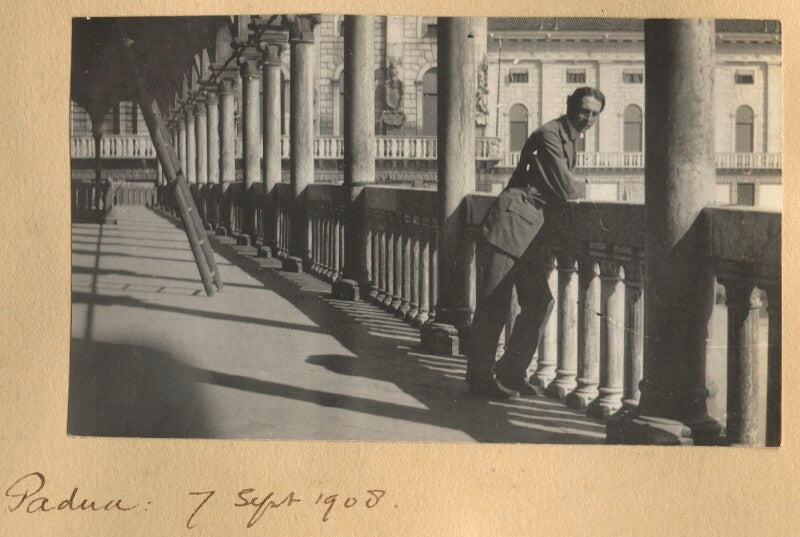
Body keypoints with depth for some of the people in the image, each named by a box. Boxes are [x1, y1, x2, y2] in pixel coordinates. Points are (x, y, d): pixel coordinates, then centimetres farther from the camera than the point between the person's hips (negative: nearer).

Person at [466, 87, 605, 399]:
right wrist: (584, 188, 4)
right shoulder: (549, 136, -11)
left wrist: (574, 188, 4)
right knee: (494, 305, -6)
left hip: (533, 233, 10)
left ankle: (511, 373, 17)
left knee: (540, 302, 6)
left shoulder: (569, 141, 20)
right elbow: (566, 189, -15)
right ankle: (480, 379, 1)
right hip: (511, 224, -10)